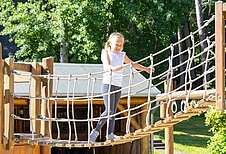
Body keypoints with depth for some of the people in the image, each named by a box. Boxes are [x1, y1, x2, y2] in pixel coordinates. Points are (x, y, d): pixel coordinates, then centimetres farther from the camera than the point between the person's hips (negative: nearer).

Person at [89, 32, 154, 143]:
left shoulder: (122, 55, 15)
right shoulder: (106, 53, -1)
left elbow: (133, 64, 29)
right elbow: (107, 65, -20)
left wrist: (146, 69, 28)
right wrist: (113, 68, -41)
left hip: (118, 86, 6)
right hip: (108, 84, -6)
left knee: (114, 111, 6)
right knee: (109, 110, -16)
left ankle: (110, 134, 10)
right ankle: (96, 131, -10)